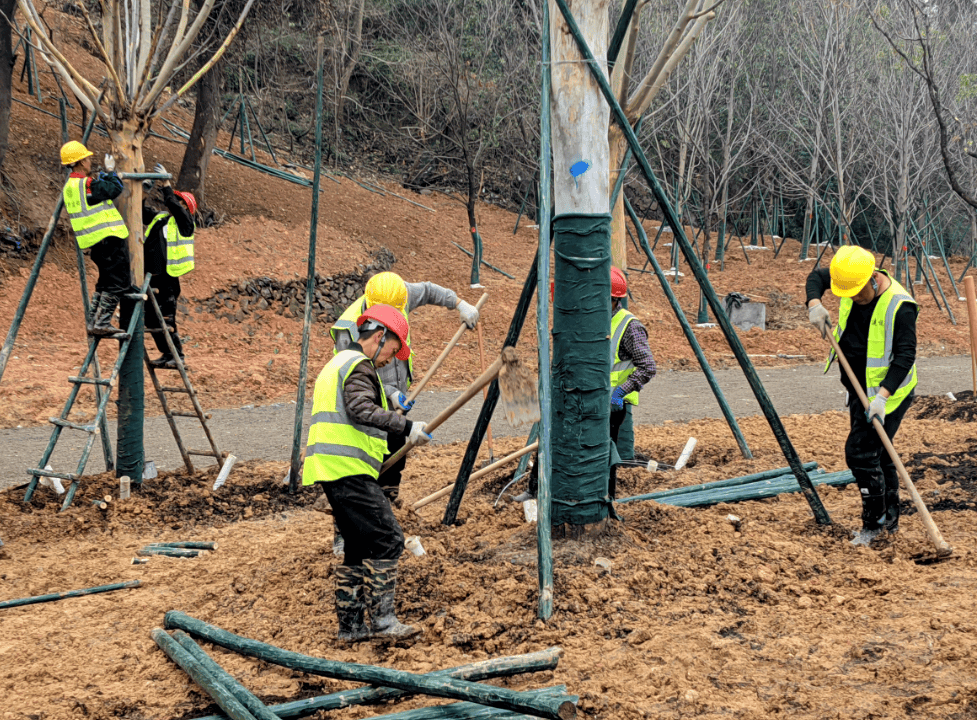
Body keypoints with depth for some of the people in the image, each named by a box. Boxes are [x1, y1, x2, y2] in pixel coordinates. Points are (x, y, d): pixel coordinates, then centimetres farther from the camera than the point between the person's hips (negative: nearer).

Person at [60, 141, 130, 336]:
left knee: (106, 281, 19)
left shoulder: (69, 186, 13)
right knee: (118, 282, -6)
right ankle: (102, 324, -11)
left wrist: (101, 176, 23)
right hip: (110, 238, -10)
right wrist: (110, 172, 7)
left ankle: (93, 323, 17)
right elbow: (116, 189, -8)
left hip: (96, 242, 10)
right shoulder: (87, 184, -16)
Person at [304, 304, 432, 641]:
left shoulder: (338, 363, 26)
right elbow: (360, 408, -24)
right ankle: (382, 619, -13)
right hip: (349, 467, -10)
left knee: (360, 544, 13)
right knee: (386, 538, -10)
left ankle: (350, 625, 14)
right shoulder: (357, 365, -7)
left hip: (332, 469, 10)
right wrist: (405, 427, -28)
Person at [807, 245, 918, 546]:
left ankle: (873, 523, 1)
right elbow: (817, 276, 12)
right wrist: (814, 303, -9)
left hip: (887, 390, -8)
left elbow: (905, 356, -28)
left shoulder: (899, 306, -26)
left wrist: (882, 396, -37)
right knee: (877, 453, 17)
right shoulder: (853, 279, -5)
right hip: (859, 388, 8)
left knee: (861, 452, -13)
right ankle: (890, 519, 31)